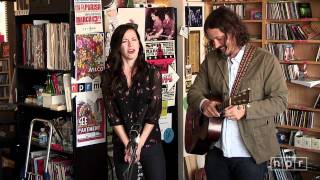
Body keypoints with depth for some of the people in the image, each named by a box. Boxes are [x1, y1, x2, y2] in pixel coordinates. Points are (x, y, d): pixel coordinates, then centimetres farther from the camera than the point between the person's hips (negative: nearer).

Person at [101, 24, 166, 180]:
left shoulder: (152, 72, -1)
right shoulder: (108, 75, 0)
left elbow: (154, 111, -5)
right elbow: (111, 113, -3)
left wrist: (139, 143, -12)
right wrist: (128, 144, -11)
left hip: (150, 141, 0)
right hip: (122, 144, 0)